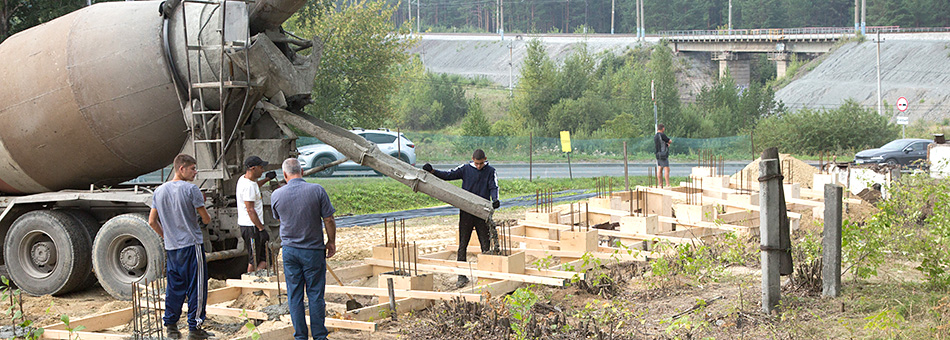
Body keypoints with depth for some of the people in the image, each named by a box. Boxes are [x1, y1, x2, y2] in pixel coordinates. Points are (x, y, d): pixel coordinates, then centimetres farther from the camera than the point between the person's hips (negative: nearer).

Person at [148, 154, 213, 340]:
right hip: (192, 245, -6)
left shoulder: (159, 191, 8)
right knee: (196, 286, 0)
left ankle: (170, 325, 15)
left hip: (171, 248, 6)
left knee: (174, 286, 14)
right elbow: (206, 219, -5)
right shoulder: (191, 189, -11)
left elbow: (152, 222, 11)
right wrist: (207, 217, 18)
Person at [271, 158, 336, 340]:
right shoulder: (317, 190, -11)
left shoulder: (277, 195, -4)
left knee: (294, 295, 9)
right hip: (313, 250, -2)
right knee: (315, 294, 5)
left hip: (289, 250, 2)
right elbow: (328, 219, -7)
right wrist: (331, 242, 6)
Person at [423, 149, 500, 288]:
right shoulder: (465, 169, 4)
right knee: (462, 244, -1)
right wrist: (432, 172, -11)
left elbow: (493, 187, -5)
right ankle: (462, 276, 4)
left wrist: (495, 199, -25)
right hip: (466, 212, 0)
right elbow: (449, 175, 3)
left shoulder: (490, 171, 4)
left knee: (486, 245, 2)